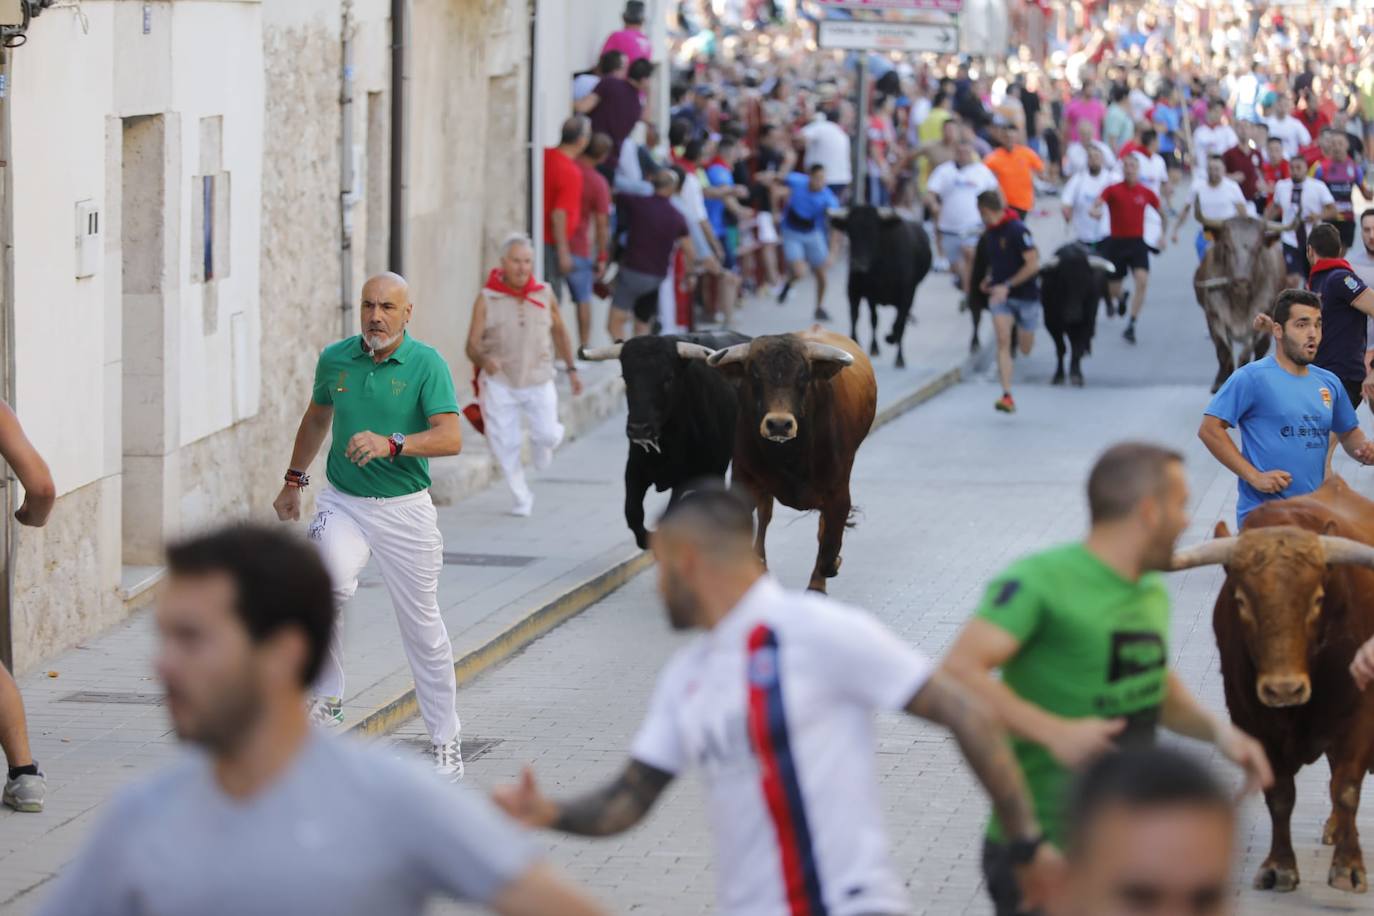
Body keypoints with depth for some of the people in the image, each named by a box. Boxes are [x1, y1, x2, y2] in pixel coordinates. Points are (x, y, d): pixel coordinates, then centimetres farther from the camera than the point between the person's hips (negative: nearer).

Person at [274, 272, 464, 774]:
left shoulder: (427, 364, -10)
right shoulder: (335, 358, 2)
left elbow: (451, 437, -21)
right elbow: (317, 417, 22)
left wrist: (391, 444, -35)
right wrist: (294, 480, 27)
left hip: (404, 508, -2)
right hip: (342, 502, 2)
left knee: (423, 628, 6)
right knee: (331, 582, -31)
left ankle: (445, 741, 20)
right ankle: (327, 696, -18)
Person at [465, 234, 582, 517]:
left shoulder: (545, 295, -1)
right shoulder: (487, 299, -9)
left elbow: (559, 332, 15)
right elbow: (472, 345, -12)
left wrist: (571, 368, 15)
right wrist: (483, 360, -34)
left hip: (538, 380, 1)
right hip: (499, 382, -1)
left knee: (547, 434, -6)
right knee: (504, 443, -3)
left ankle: (541, 441, 33)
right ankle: (522, 498, 16)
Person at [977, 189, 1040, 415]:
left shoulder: (1017, 230, -19)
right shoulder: (989, 232, 4)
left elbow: (1033, 264, -20)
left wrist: (1007, 286, -23)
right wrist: (989, 279, 5)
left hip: (1025, 293, -5)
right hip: (1000, 294, 5)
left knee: (1026, 350, 9)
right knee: (1003, 341, -14)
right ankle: (1007, 396, -17)